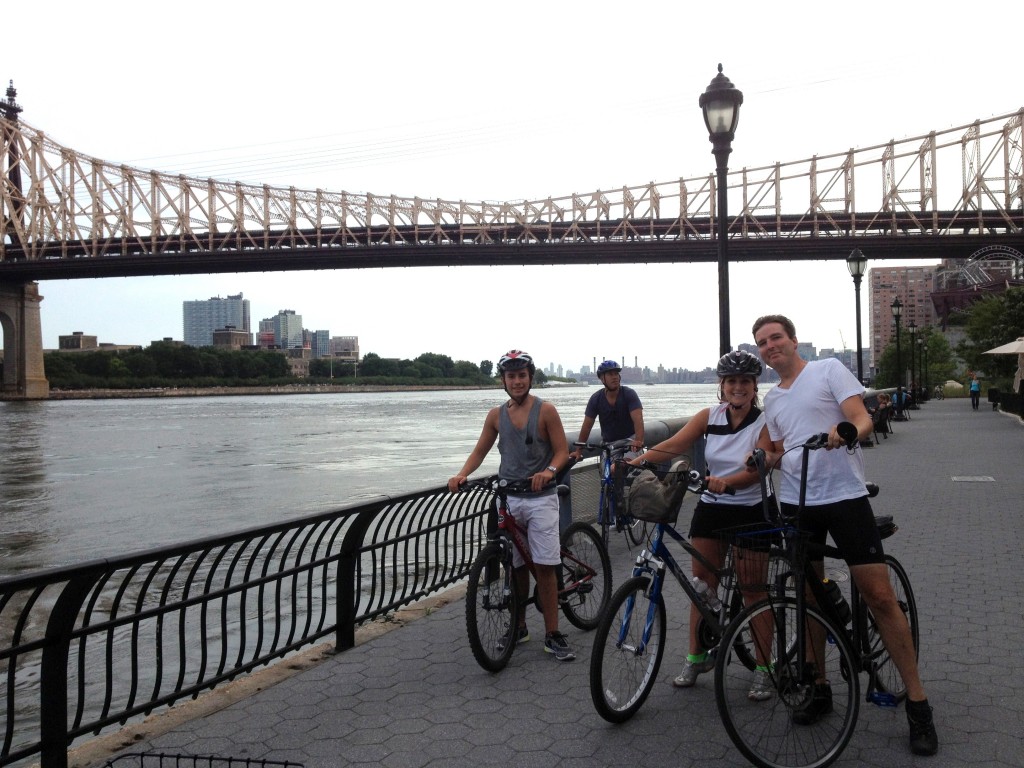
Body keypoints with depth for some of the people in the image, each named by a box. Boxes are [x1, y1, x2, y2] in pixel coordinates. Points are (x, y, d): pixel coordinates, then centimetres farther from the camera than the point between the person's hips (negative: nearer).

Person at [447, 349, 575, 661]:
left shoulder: (545, 411, -5)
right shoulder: (496, 415, 6)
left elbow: (562, 450, -5)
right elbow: (480, 451, 10)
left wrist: (549, 471, -26)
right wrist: (462, 474, -9)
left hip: (540, 497, -3)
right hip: (508, 498, 4)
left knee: (544, 566, -6)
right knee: (516, 565, 11)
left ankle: (553, 635, 0)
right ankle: (518, 626, 25)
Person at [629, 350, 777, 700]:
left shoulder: (766, 423, -10)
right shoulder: (710, 417, 0)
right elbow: (672, 445, -12)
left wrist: (725, 482, -42)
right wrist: (631, 463, -26)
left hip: (752, 511, -3)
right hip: (711, 509, 4)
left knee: (753, 589, 2)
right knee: (702, 582, 6)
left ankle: (764, 669, 13)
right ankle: (697, 656, 20)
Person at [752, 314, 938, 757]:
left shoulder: (829, 369, -1)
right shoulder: (772, 400, 15)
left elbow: (863, 420, -10)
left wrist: (846, 430, -33)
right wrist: (763, 458, 0)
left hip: (844, 496, -5)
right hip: (796, 503, 6)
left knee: (879, 596, -7)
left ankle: (917, 702, 3)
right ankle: (820, 689, 22)